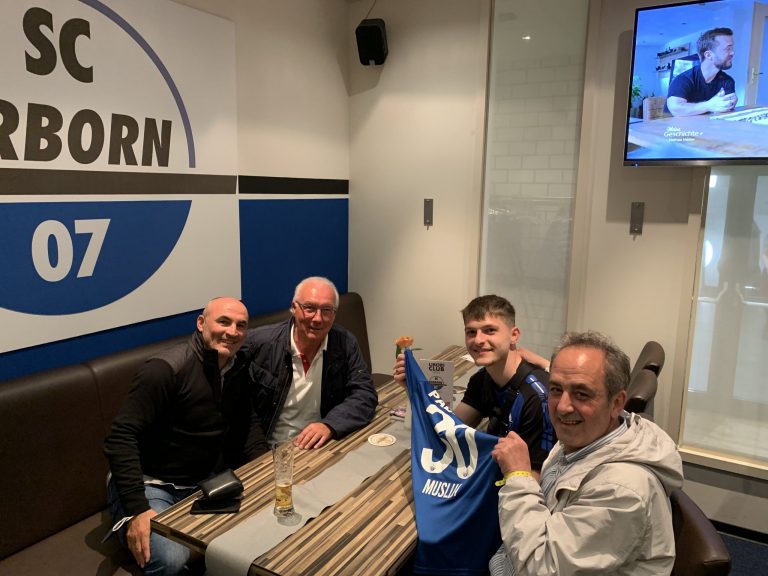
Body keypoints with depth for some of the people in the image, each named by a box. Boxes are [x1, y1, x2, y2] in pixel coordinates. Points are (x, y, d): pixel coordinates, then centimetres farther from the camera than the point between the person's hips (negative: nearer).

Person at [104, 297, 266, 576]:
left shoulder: (238, 368, 1)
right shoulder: (166, 369, -23)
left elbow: (248, 425, 9)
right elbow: (121, 438, -25)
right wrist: (137, 509, -32)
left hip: (204, 481, 7)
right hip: (151, 485, -7)